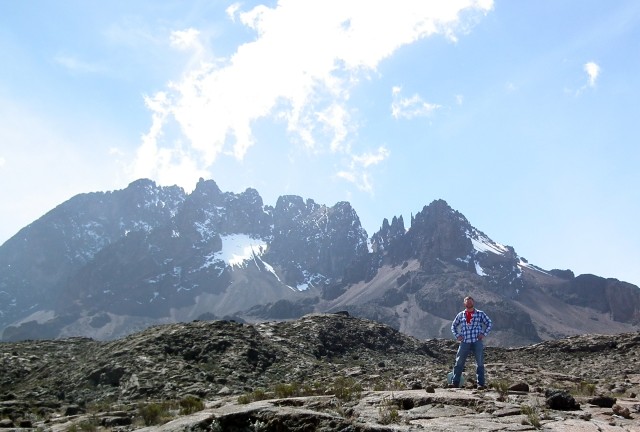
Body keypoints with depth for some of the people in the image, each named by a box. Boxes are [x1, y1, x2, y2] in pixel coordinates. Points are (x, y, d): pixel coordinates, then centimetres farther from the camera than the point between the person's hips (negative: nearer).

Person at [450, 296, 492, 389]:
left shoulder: (480, 314, 5)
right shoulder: (460, 315, 10)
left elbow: (489, 323, 7)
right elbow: (453, 326, 20)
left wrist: (484, 334, -3)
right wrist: (457, 336, 6)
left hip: (477, 342, -1)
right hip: (465, 342, 2)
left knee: (480, 363, 0)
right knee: (459, 363, -1)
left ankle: (480, 384, 5)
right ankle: (455, 382, 4)